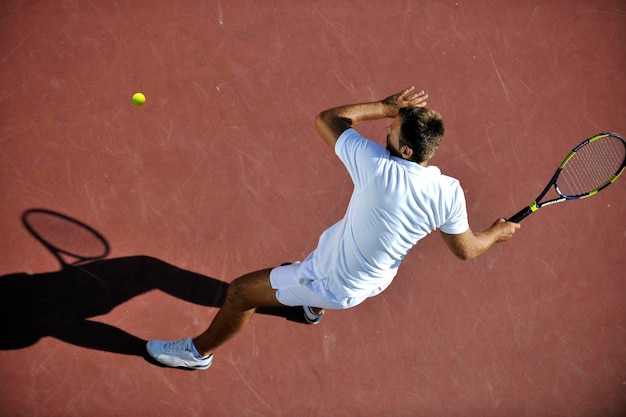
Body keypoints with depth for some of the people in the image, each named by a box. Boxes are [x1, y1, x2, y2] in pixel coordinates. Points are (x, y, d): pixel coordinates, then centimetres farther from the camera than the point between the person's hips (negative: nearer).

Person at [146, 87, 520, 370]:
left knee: (241, 292, 12)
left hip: (332, 282, -6)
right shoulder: (449, 193, -21)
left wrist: (384, 106, -14)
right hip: (375, 281, 6)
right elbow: (466, 249, -5)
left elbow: (325, 119, -20)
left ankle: (200, 351, 40)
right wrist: (499, 232, 14)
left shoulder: (378, 166, -34)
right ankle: (315, 307, 68)